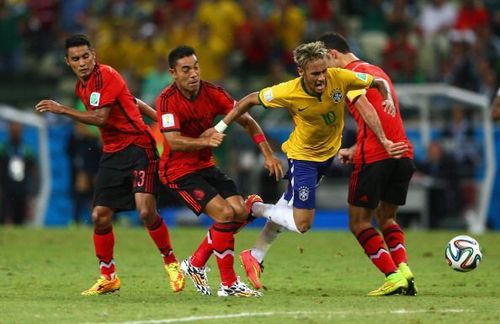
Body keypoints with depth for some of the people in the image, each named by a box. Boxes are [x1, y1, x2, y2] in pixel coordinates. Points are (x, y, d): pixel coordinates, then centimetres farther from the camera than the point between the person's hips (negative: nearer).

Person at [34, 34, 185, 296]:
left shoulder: (106, 76, -14)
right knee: (100, 216, 0)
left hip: (138, 147, -8)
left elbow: (100, 117, -24)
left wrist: (62, 110, -22)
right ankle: (108, 277, 13)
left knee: (146, 211, -20)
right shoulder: (81, 86, 12)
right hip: (112, 154, 8)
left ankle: (171, 262, 1)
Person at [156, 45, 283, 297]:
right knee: (224, 213, -21)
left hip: (205, 166, 7)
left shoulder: (211, 92, -4)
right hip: (178, 171, -7)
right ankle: (228, 284, -10)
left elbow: (246, 120, 0)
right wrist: (205, 141, -45)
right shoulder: (168, 100, -20)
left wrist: (268, 154, -9)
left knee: (240, 212, -5)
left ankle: (195, 264, 13)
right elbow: (173, 142, -29)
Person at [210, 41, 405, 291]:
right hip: (302, 156, -4)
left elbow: (378, 83, -7)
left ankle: (255, 257, 34)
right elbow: (250, 100, -13)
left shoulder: (339, 78, -23)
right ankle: (256, 208, 15)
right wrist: (220, 128, -9)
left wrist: (388, 99, -27)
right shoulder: (289, 92, -29)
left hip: (328, 153, 4)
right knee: (302, 223, -11)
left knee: (287, 207, 17)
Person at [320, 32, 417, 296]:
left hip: (375, 156, -8)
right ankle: (404, 271, -1)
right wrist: (354, 150, 24)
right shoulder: (376, 71, 23)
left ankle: (393, 276, -8)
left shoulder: (350, 75, -3)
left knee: (359, 222, 4)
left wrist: (385, 144, -22)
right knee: (386, 217, 21)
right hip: (403, 153, 8)